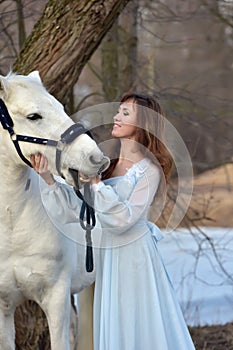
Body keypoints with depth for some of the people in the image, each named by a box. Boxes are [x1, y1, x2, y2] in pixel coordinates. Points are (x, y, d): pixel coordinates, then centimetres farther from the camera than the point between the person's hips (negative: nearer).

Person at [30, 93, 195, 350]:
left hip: (136, 254, -6)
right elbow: (75, 210, 5)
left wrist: (96, 184, -22)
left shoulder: (149, 170, -10)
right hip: (108, 254, 6)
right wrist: (49, 179, -5)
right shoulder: (106, 164, 8)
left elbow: (124, 219, -19)